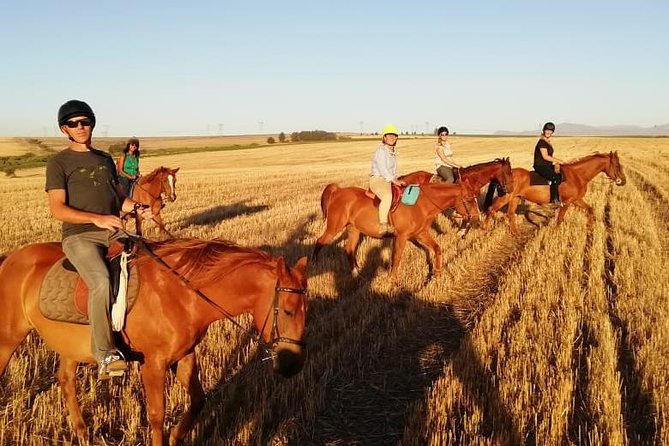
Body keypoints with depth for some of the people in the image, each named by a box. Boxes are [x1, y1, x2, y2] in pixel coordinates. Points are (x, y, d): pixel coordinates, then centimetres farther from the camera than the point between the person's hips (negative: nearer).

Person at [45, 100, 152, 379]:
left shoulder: (106, 160, 19)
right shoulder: (58, 163, 2)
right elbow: (58, 210, -8)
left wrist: (137, 208, 2)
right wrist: (97, 219, -21)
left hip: (114, 232, 6)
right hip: (79, 236, -6)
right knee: (102, 282, -34)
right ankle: (105, 354, -29)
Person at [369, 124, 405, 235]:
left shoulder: (393, 152, 19)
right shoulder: (381, 150, -11)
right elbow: (382, 168, -19)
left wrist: (397, 181, 13)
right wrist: (394, 180, -22)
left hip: (389, 181, 10)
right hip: (377, 180, -10)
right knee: (387, 196, -38)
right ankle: (383, 226, -42)